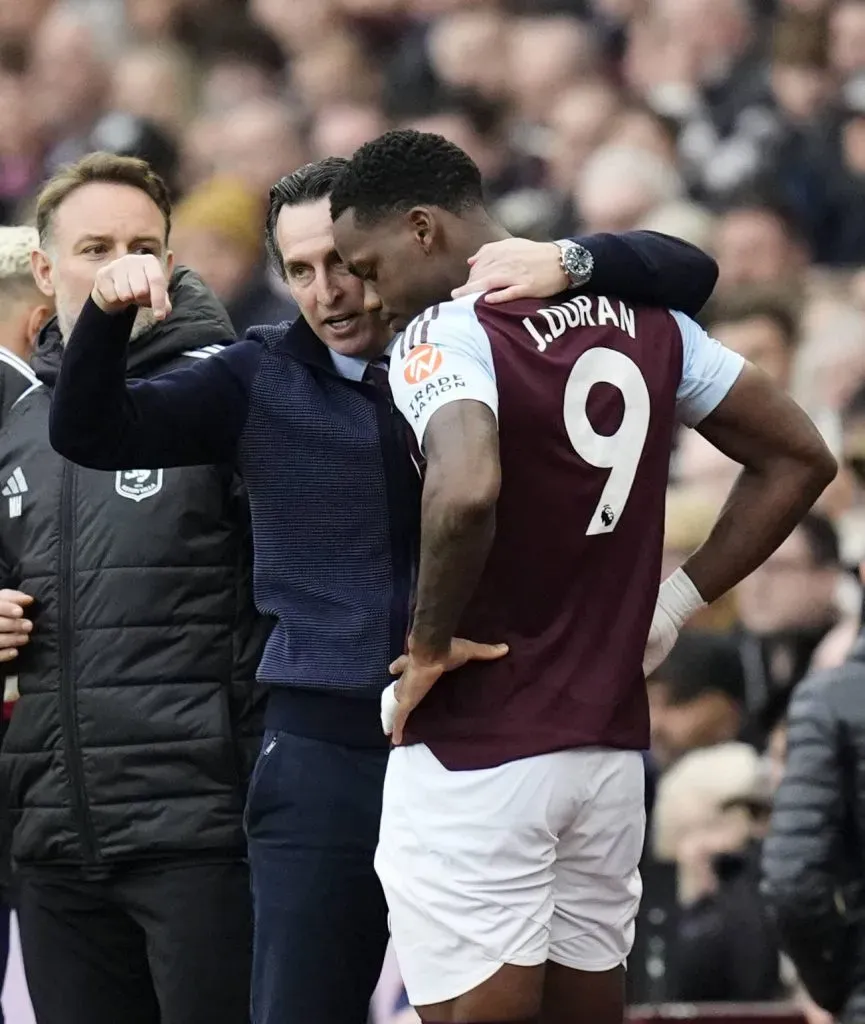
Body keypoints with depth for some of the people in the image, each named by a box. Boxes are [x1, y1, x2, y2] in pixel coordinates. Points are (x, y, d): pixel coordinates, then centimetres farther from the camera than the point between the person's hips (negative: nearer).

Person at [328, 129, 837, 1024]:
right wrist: (676, 599, 15)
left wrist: (429, 648, -18)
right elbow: (798, 459, 15)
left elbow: (466, 494, -34)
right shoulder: (642, 314, 8)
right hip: (610, 747, 7)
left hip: (476, 761, -7)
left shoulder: (446, 332, -14)